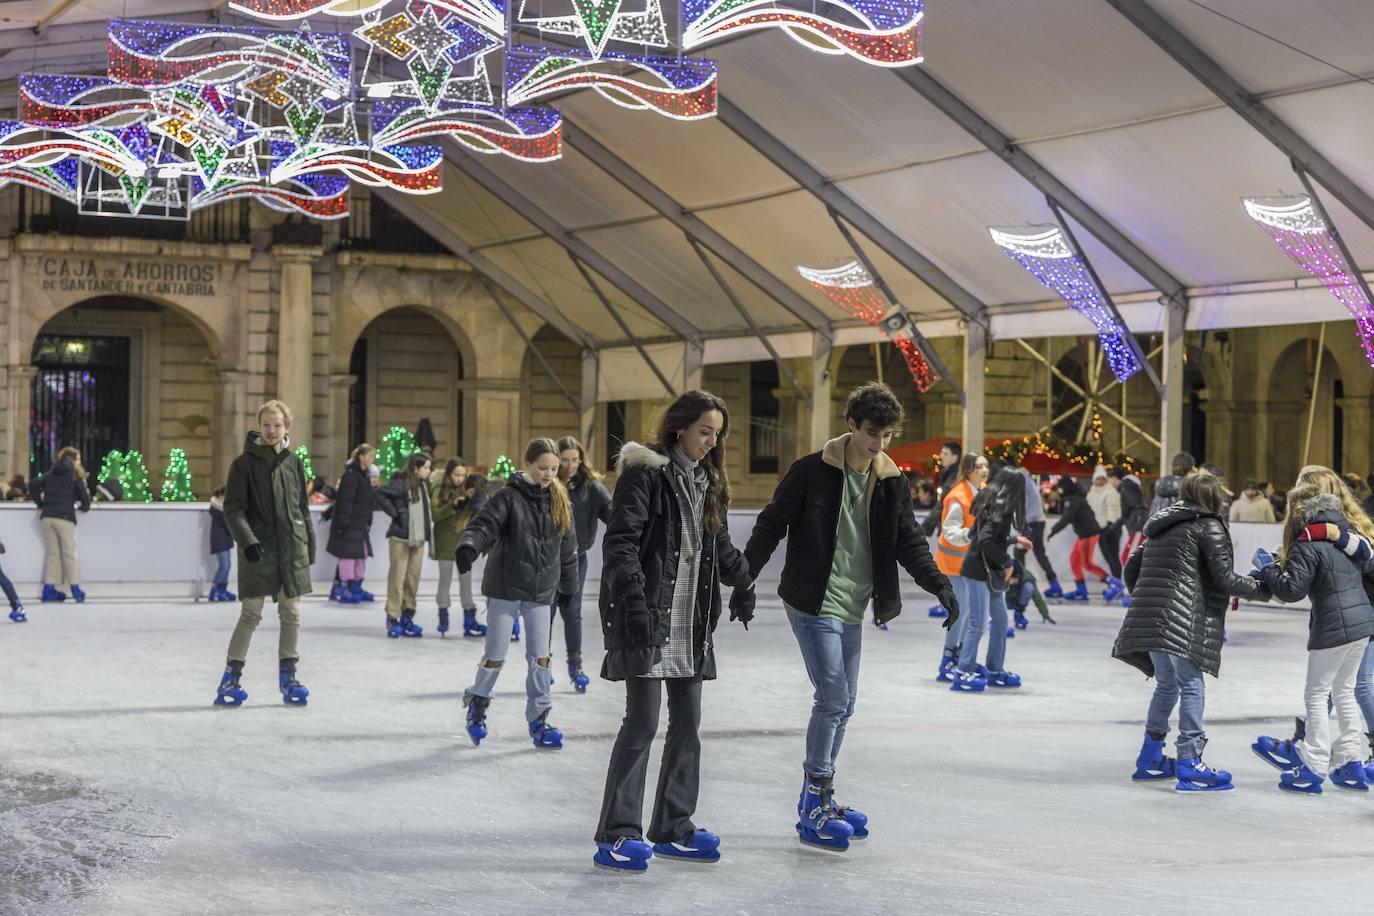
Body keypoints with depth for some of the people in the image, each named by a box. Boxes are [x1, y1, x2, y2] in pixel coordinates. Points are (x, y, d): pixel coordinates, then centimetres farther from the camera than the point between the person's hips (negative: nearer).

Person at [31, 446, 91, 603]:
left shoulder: (51, 473, 14)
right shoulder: (75, 475, 0)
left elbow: (33, 487, 12)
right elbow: (84, 496, -2)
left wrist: (41, 505, 17)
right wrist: (85, 506, 18)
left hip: (47, 516, 5)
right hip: (65, 517, -5)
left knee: (52, 553, 10)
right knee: (69, 553, 1)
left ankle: (49, 589, 7)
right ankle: (75, 589, 0)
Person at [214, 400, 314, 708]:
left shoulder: (294, 463, 9)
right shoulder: (244, 464, -3)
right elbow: (233, 509, -8)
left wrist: (310, 545, 16)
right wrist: (247, 540, -21)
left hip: (292, 547, 4)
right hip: (258, 551, -4)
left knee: (291, 613, 6)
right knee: (251, 614, -3)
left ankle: (288, 677, 15)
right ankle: (231, 678, 7)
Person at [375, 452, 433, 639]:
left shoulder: (424, 485, 12)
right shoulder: (400, 483, -11)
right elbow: (379, 495, -19)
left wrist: (429, 523, 12)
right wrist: (395, 513, -16)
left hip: (418, 539, 7)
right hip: (400, 538, -7)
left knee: (413, 579, 8)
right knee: (397, 578, -4)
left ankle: (407, 617, 16)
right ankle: (393, 618, 2)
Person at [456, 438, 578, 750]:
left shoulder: (559, 500, 4)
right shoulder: (510, 496, -10)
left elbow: (567, 546, 13)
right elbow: (484, 525, -20)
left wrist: (568, 584, 17)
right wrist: (468, 546, -40)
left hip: (541, 591, 3)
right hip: (505, 587, -3)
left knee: (540, 657, 1)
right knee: (495, 655, 3)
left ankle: (539, 720, 8)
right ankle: (477, 707, 26)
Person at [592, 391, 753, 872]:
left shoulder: (706, 481, 16)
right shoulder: (645, 473, -9)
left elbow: (721, 545, 23)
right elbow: (619, 542, -16)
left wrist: (743, 581, 5)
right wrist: (633, 601, -26)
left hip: (690, 621, 8)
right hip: (647, 616, -8)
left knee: (687, 723, 11)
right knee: (642, 721, -9)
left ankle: (672, 828, 22)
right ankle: (616, 835, -3)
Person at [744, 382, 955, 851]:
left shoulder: (891, 481, 5)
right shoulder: (812, 471, -11)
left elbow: (908, 540, 9)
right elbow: (772, 525, -6)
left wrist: (939, 583, -3)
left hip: (852, 609, 6)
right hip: (813, 603, -6)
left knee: (843, 704, 11)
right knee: (833, 698, -11)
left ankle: (820, 799, 24)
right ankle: (813, 810, -2)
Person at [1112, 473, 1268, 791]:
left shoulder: (1160, 526, 21)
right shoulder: (1209, 526, -2)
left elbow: (1131, 568, 23)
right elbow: (1224, 579, -7)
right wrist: (1261, 589, 5)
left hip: (1147, 619, 8)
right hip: (1181, 620, -8)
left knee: (1166, 685, 20)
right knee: (1191, 687, -4)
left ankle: (1150, 758, 25)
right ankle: (1189, 765, -7)